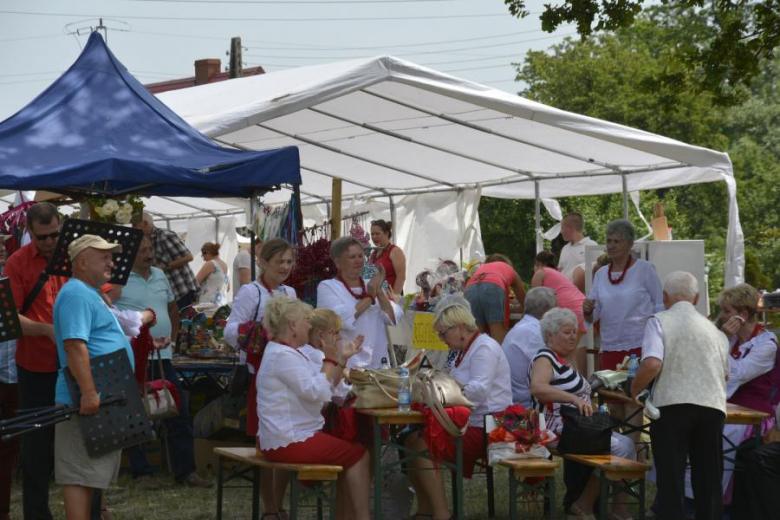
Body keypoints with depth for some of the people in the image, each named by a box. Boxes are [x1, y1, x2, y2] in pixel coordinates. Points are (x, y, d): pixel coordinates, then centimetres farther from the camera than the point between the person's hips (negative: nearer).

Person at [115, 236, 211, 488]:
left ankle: (186, 471, 11)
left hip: (163, 357, 6)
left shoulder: (160, 276, 13)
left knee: (179, 414, 5)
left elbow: (173, 308, 26)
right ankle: (141, 472, 12)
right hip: (133, 360, -6)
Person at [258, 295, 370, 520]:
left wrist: (342, 358, 10)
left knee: (349, 453, 19)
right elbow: (318, 392, -23)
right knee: (358, 455, -6)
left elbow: (323, 388, 15)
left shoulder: (287, 352, 16)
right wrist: (330, 359, -13)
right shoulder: (282, 356, -19)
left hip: (292, 436, 11)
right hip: (289, 442, -11)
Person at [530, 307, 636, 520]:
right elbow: (537, 388, -31)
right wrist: (574, 399, -37)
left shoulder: (563, 361, 21)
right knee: (619, 449, -19)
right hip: (559, 432, -10)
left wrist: (593, 410, 6)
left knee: (626, 444, -3)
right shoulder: (545, 359, -10)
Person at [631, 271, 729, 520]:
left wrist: (634, 390, 3)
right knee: (709, 479, 10)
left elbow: (652, 365, -12)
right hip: (713, 406, 4)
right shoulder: (713, 329, 20)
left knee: (671, 479, 0)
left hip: (672, 405, -4)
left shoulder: (659, 322, 2)